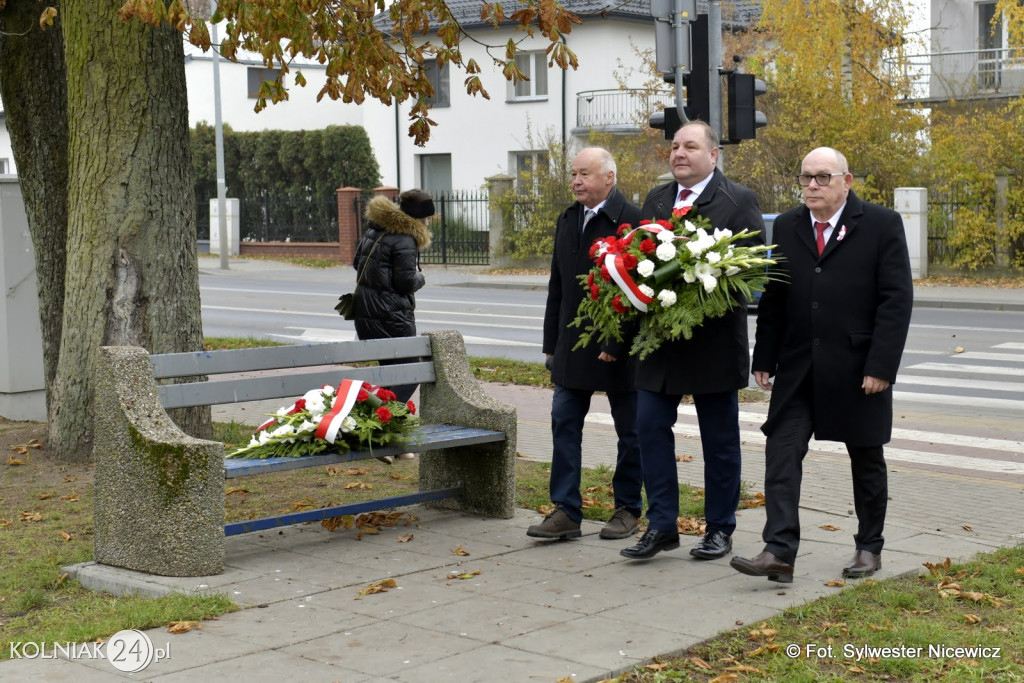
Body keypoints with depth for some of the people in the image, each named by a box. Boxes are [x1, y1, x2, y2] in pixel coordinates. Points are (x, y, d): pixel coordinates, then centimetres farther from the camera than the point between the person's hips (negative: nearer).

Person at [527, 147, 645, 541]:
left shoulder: (631, 220, -12)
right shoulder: (567, 220, 12)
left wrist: (619, 343, -19)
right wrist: (551, 343, 14)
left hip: (620, 349, -7)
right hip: (573, 346, 7)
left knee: (629, 431, 7)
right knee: (564, 424, 2)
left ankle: (628, 509, 18)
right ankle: (566, 511, 6)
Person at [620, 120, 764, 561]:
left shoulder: (739, 201, -3)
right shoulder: (656, 200, 14)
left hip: (714, 342, -5)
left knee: (719, 439, 6)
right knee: (650, 428, 0)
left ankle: (719, 529, 18)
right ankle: (662, 525, 9)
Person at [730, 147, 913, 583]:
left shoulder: (882, 225, -5)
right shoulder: (786, 228, 8)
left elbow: (897, 299, -9)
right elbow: (772, 299, 10)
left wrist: (881, 366, -14)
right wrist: (764, 360, 3)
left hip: (858, 369, -3)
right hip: (798, 367, 3)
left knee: (866, 461, 11)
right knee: (781, 453, -8)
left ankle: (869, 548, 26)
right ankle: (780, 552, -9)